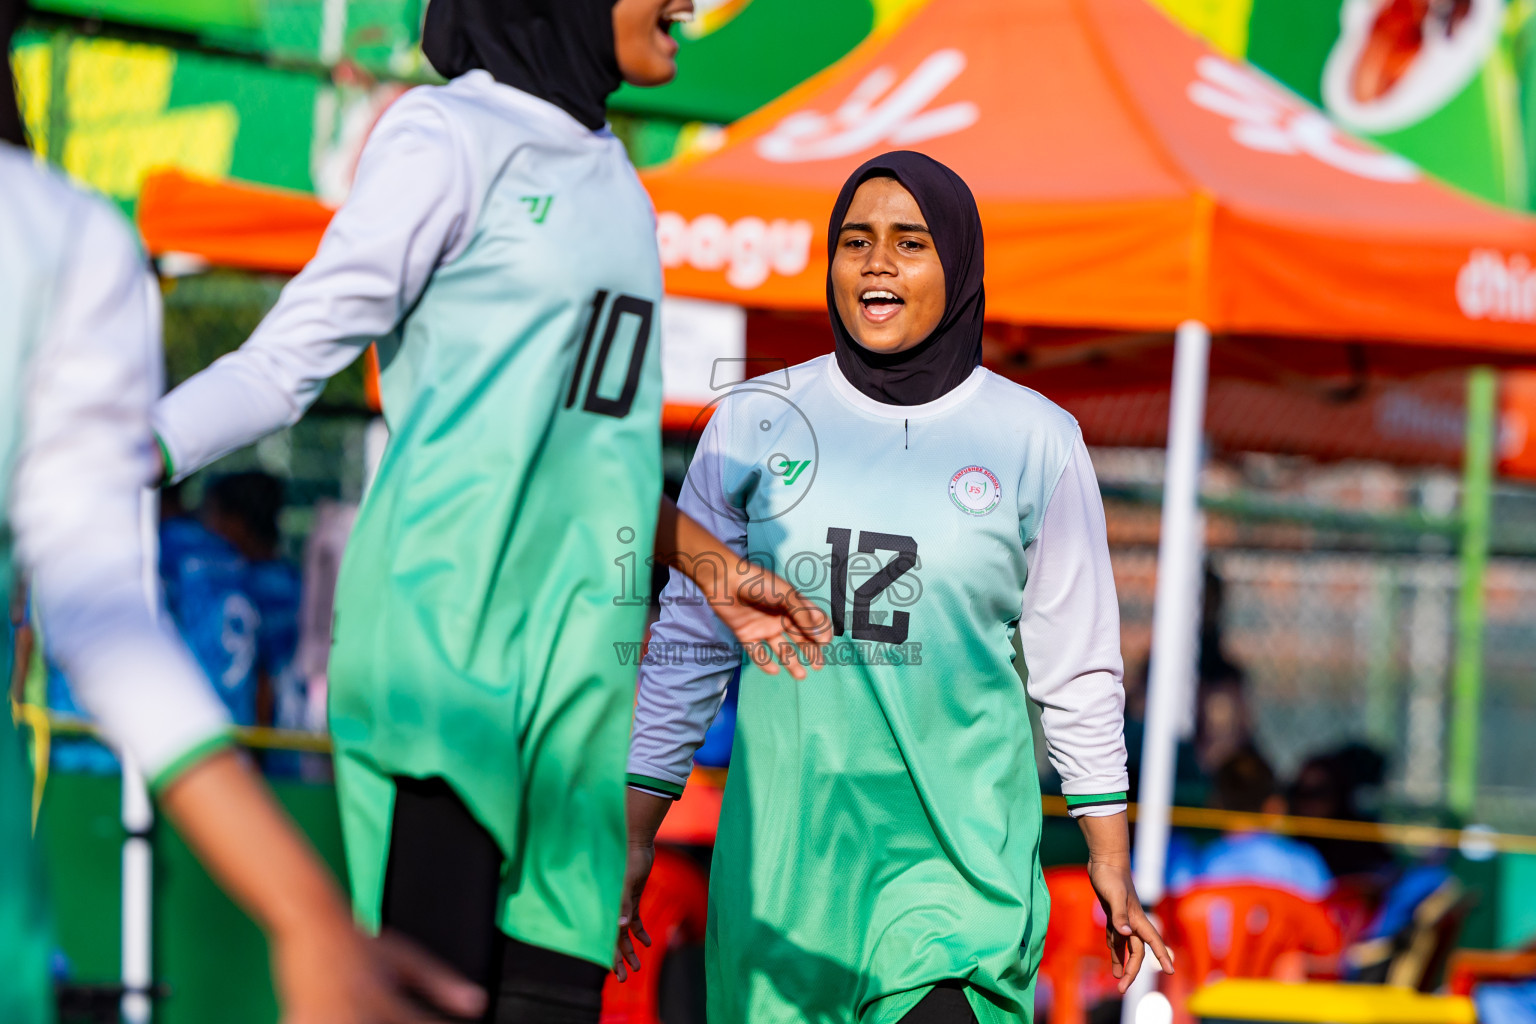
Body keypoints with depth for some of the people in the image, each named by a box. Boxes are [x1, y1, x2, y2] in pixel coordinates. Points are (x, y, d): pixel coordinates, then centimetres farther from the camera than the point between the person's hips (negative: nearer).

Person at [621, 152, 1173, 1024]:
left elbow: (1075, 666, 8)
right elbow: (691, 635, 11)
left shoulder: (1035, 442, 4)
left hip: (958, 845, -2)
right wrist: (635, 830, 9)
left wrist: (1110, 856, 7)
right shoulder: (759, 422, 6)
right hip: (786, 842, 2)